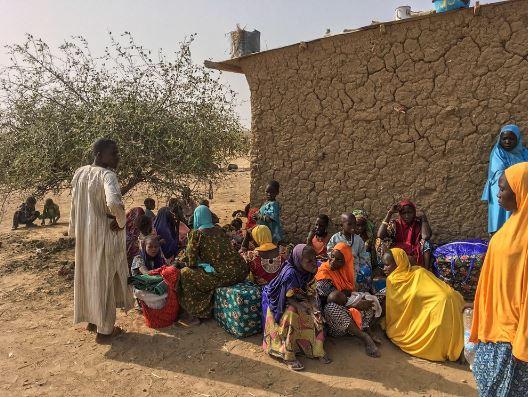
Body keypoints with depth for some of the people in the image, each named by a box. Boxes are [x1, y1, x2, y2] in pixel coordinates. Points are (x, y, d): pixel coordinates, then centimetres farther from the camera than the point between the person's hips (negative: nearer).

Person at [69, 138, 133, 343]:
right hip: (105, 235, -8)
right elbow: (114, 203, -39)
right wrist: (122, 221, -21)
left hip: (85, 234, 8)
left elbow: (75, 205, 12)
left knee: (88, 275, 20)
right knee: (104, 279, 5)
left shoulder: (80, 173, 4)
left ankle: (91, 319, 37)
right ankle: (104, 329, 17)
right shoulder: (107, 175, -21)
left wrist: (75, 230, 20)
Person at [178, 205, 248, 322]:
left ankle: (193, 314, 11)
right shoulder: (219, 229, 15)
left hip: (223, 275, -7)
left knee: (185, 274, 8)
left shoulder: (196, 233, -4)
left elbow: (191, 261, -3)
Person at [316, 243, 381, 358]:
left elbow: (351, 290, 5)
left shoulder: (344, 270, 2)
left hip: (346, 302, 6)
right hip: (330, 308, -6)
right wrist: (355, 305, -25)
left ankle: (366, 329, -24)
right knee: (332, 308, -38)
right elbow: (330, 299, -21)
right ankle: (365, 337, -35)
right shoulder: (323, 273, -18)